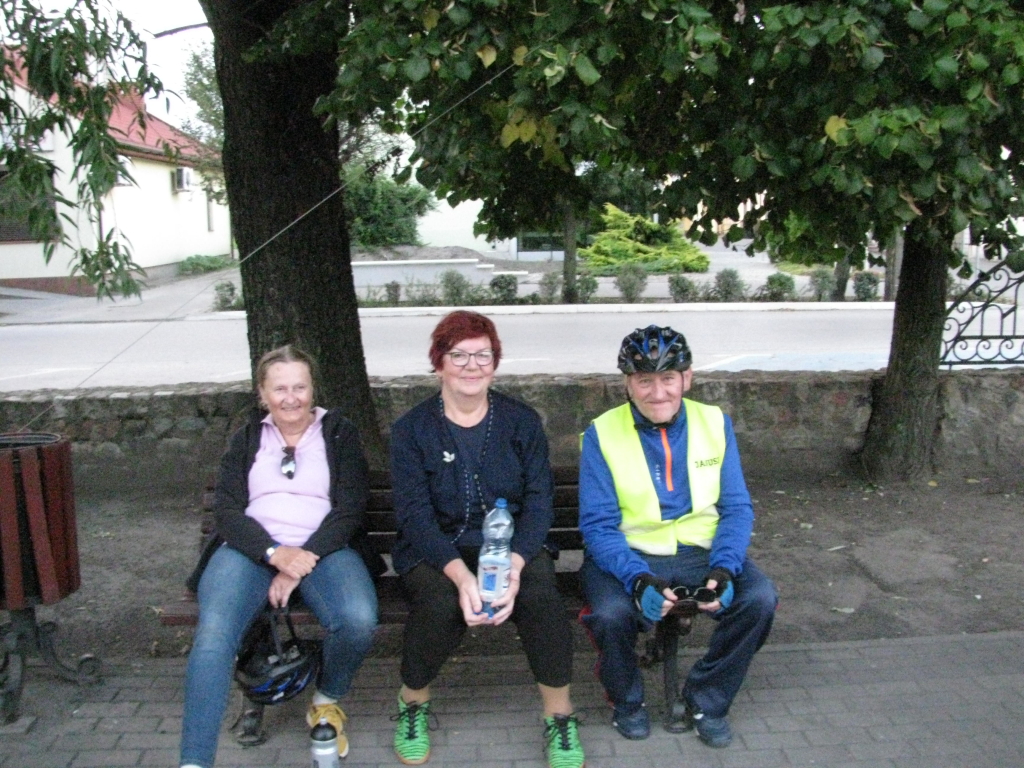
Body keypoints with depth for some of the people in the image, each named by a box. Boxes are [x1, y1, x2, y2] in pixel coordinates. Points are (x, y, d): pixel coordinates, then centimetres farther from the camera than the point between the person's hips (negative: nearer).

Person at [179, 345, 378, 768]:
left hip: (322, 548, -1)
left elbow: (349, 510, 1)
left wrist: (303, 561, -13)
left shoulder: (339, 432, 11)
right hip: (253, 549, 1)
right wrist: (275, 554, -15)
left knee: (358, 620, -30)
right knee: (213, 633, -29)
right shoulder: (247, 438, 16)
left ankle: (326, 702, 2)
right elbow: (226, 511, 4)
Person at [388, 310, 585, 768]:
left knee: (541, 595, -29)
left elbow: (539, 500, -4)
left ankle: (559, 717, -6)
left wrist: (514, 566, -23)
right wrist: (461, 575, -28)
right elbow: (415, 514, -11)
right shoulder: (412, 430, -1)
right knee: (440, 605, -31)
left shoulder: (522, 421, 3)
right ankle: (412, 703, 0)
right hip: (435, 550, -1)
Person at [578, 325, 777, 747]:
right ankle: (627, 701, 6)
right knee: (611, 613, -31)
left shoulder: (715, 423, 2)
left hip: (701, 551, 3)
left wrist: (724, 568, -17)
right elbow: (597, 524, -10)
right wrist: (637, 578, -27)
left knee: (759, 598, -22)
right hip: (628, 554, -2)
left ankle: (703, 701, 5)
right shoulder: (602, 434, -7)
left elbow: (736, 508, 2)